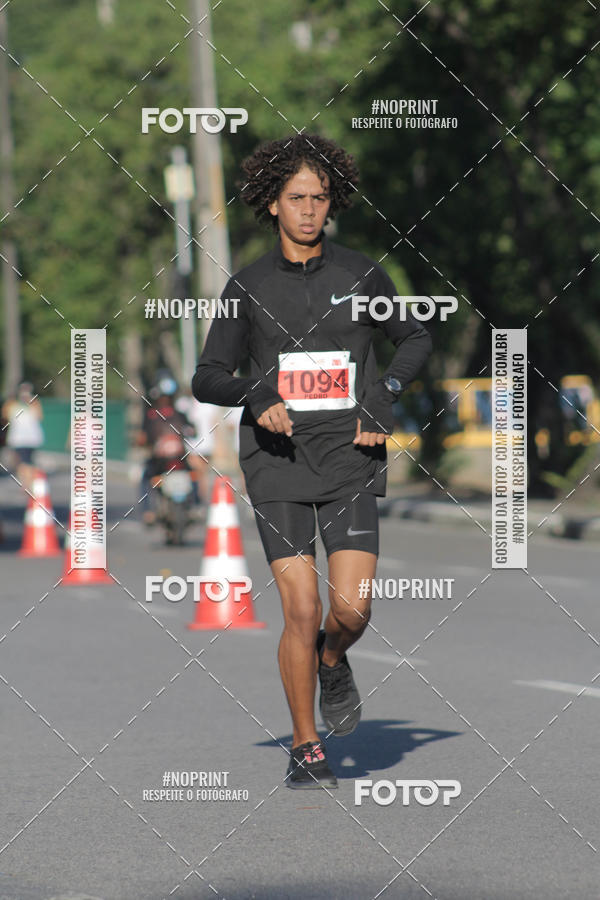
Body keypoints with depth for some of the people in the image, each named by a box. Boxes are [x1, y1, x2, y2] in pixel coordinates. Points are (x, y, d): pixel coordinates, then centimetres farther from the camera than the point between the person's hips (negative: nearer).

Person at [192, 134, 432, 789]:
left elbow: (415, 339, 19)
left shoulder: (360, 275, 4)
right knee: (301, 611, -8)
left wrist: (384, 395, 2)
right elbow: (207, 378, 7)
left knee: (351, 610, -11)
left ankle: (333, 663, 25)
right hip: (278, 462, -1)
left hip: (350, 460, 1)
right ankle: (305, 749, 8)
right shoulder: (249, 286, 3)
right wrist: (256, 395, -13)